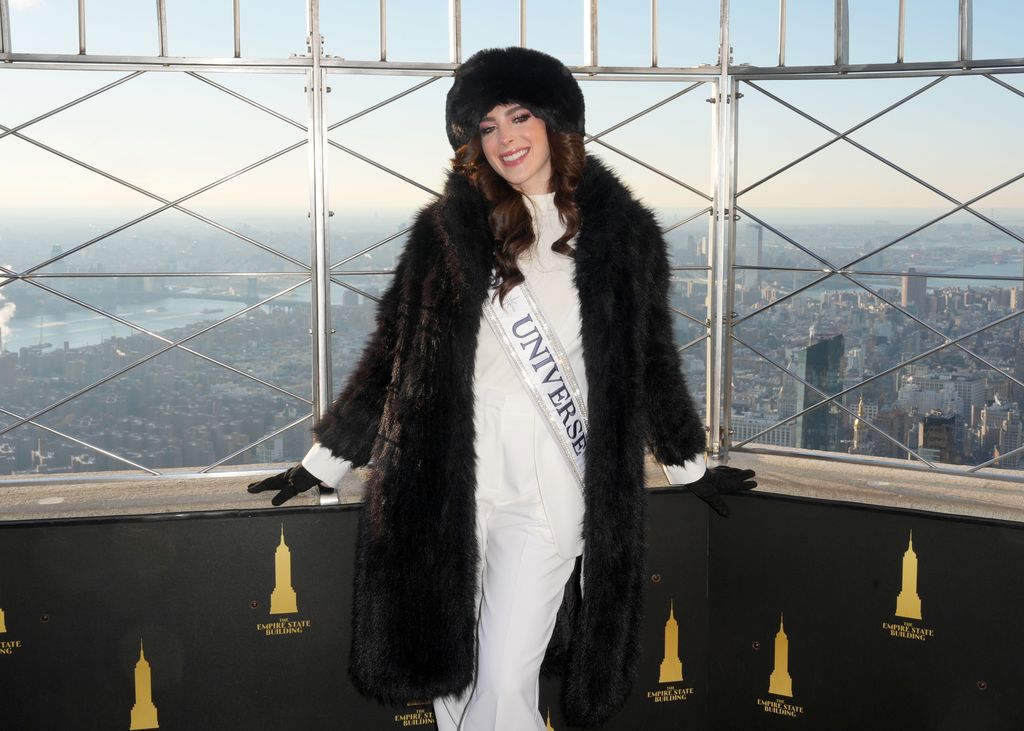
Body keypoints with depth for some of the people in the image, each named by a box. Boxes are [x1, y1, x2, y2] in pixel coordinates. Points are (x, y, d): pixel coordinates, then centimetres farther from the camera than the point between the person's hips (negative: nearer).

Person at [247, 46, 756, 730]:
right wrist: (325, 461, 13)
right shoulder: (447, 229, 5)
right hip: (448, 479, 1)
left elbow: (650, 358, 16)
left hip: (546, 486, -1)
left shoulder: (619, 231, 5)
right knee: (449, 673, 10)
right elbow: (393, 352, 10)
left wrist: (691, 464, 25)